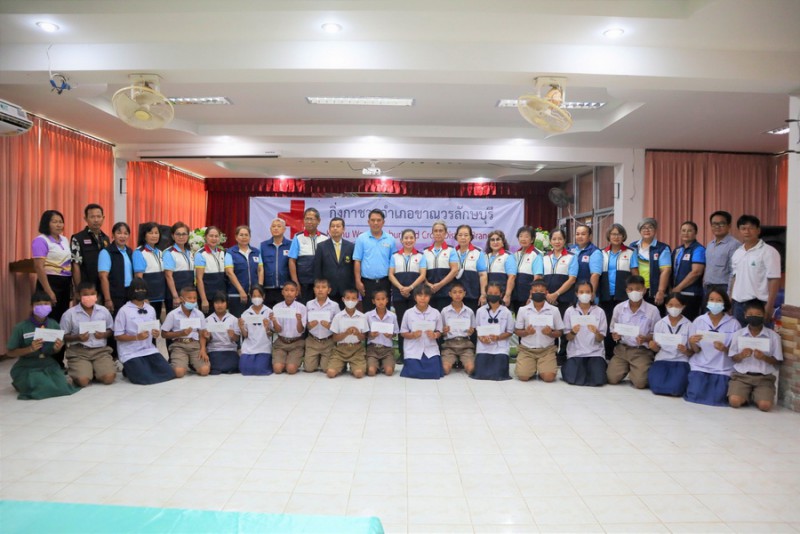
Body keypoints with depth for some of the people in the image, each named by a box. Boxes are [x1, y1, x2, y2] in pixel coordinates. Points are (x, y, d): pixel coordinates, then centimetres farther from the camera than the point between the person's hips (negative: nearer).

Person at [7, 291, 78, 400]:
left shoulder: (54, 325, -3)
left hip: (48, 365, 3)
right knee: (44, 388, -24)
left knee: (62, 387, -18)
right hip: (27, 368, -3)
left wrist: (57, 348, -16)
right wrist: (30, 349, -23)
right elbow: (11, 352, -6)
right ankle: (22, 383, 9)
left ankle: (44, 379, 14)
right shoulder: (21, 327, -13)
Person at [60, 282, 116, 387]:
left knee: (109, 378, -20)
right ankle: (73, 371, 15)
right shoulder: (69, 314, -2)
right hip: (78, 352, -1)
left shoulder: (104, 311, 5)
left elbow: (111, 330, 14)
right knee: (83, 381, -22)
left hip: (101, 350, 2)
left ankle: (95, 371, 15)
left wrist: (104, 335, -9)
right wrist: (77, 337, -16)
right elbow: (63, 336, 2)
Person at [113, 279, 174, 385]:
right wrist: (137, 337, -22)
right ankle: (130, 369, 11)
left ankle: (146, 367, 16)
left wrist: (156, 334, -9)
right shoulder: (124, 311, -8)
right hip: (130, 353, -4)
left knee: (168, 373, -10)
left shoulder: (151, 309, 8)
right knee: (145, 378, -20)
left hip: (149, 350, 5)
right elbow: (118, 336, -7)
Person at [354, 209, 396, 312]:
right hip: (367, 282, -1)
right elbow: (357, 261, -1)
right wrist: (358, 281, -7)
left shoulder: (390, 239, 4)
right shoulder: (361, 239, 0)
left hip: (385, 282, 1)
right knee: (367, 311, 5)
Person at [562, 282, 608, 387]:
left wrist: (596, 332, -23)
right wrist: (573, 332, -23)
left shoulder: (599, 312, -1)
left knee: (598, 380, -20)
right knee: (572, 379, -22)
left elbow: (601, 339, -1)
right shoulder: (569, 311, -1)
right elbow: (568, 337, 0)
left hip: (595, 352, 0)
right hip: (576, 352, 0)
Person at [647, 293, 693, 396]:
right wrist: (653, 346, -13)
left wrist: (685, 351, -19)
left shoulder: (688, 325, 1)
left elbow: (692, 352, 4)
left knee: (676, 388, -28)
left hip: (681, 361, -1)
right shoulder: (659, 324, 6)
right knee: (656, 386, -26)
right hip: (662, 359, 1)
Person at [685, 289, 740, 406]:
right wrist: (692, 343, -21)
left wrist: (724, 349, -24)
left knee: (717, 398, -15)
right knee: (695, 395, -17)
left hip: (723, 369, 0)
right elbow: (696, 350, 2)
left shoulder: (734, 324, -3)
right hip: (700, 366, 1)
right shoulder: (698, 321, 1)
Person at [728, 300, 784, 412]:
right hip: (741, 375, 0)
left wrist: (764, 357, -18)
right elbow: (733, 358, 6)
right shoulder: (738, 334, 2)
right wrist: (741, 355, -17)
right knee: (734, 401, -23)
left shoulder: (773, 336, 0)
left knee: (765, 405, -23)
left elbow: (777, 361, 3)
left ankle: (754, 396, 11)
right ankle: (747, 396, 11)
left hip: (764, 377, 0)